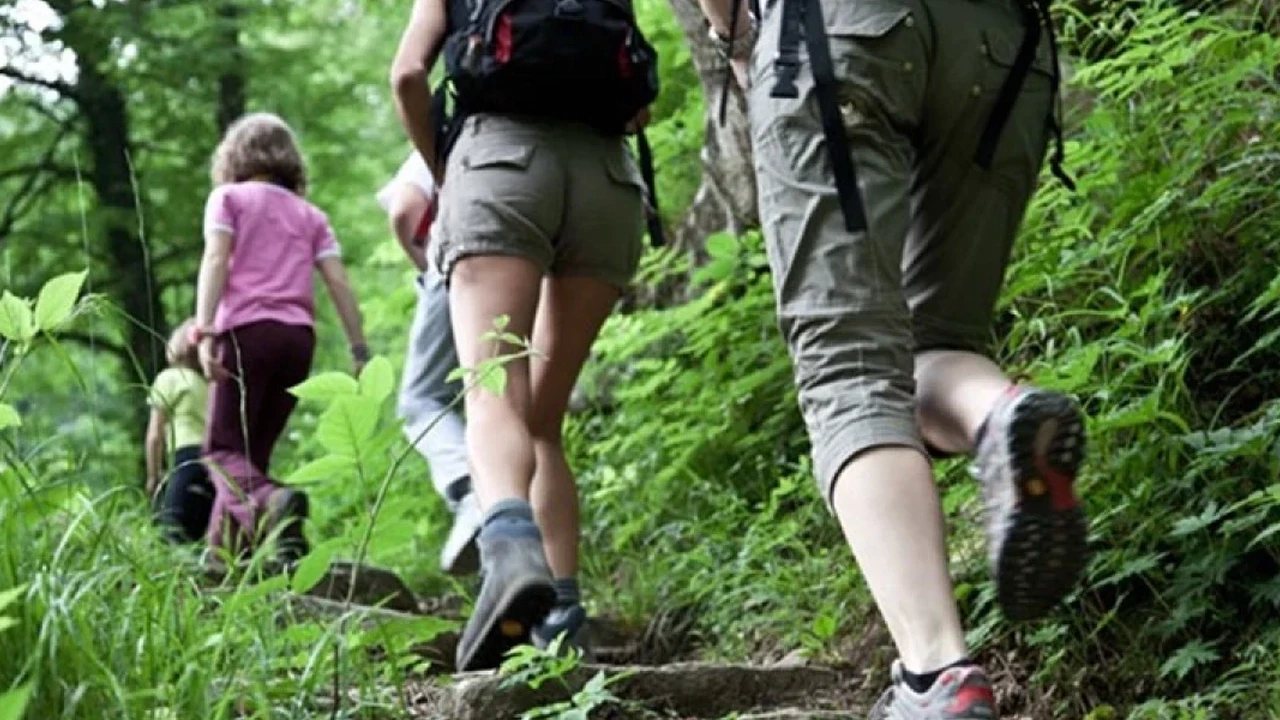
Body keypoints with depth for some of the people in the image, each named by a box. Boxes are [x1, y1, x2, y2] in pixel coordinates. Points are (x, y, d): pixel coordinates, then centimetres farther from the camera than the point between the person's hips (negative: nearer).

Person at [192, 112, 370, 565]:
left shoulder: (228, 197, 10)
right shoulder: (311, 215, 20)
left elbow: (215, 261, -5)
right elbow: (338, 282, 10)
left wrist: (204, 332, -14)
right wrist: (359, 350, 7)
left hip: (247, 328, -4)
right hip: (299, 336, 4)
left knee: (224, 450, -5)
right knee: (254, 450, 12)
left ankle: (272, 502, -35)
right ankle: (225, 551, 6)